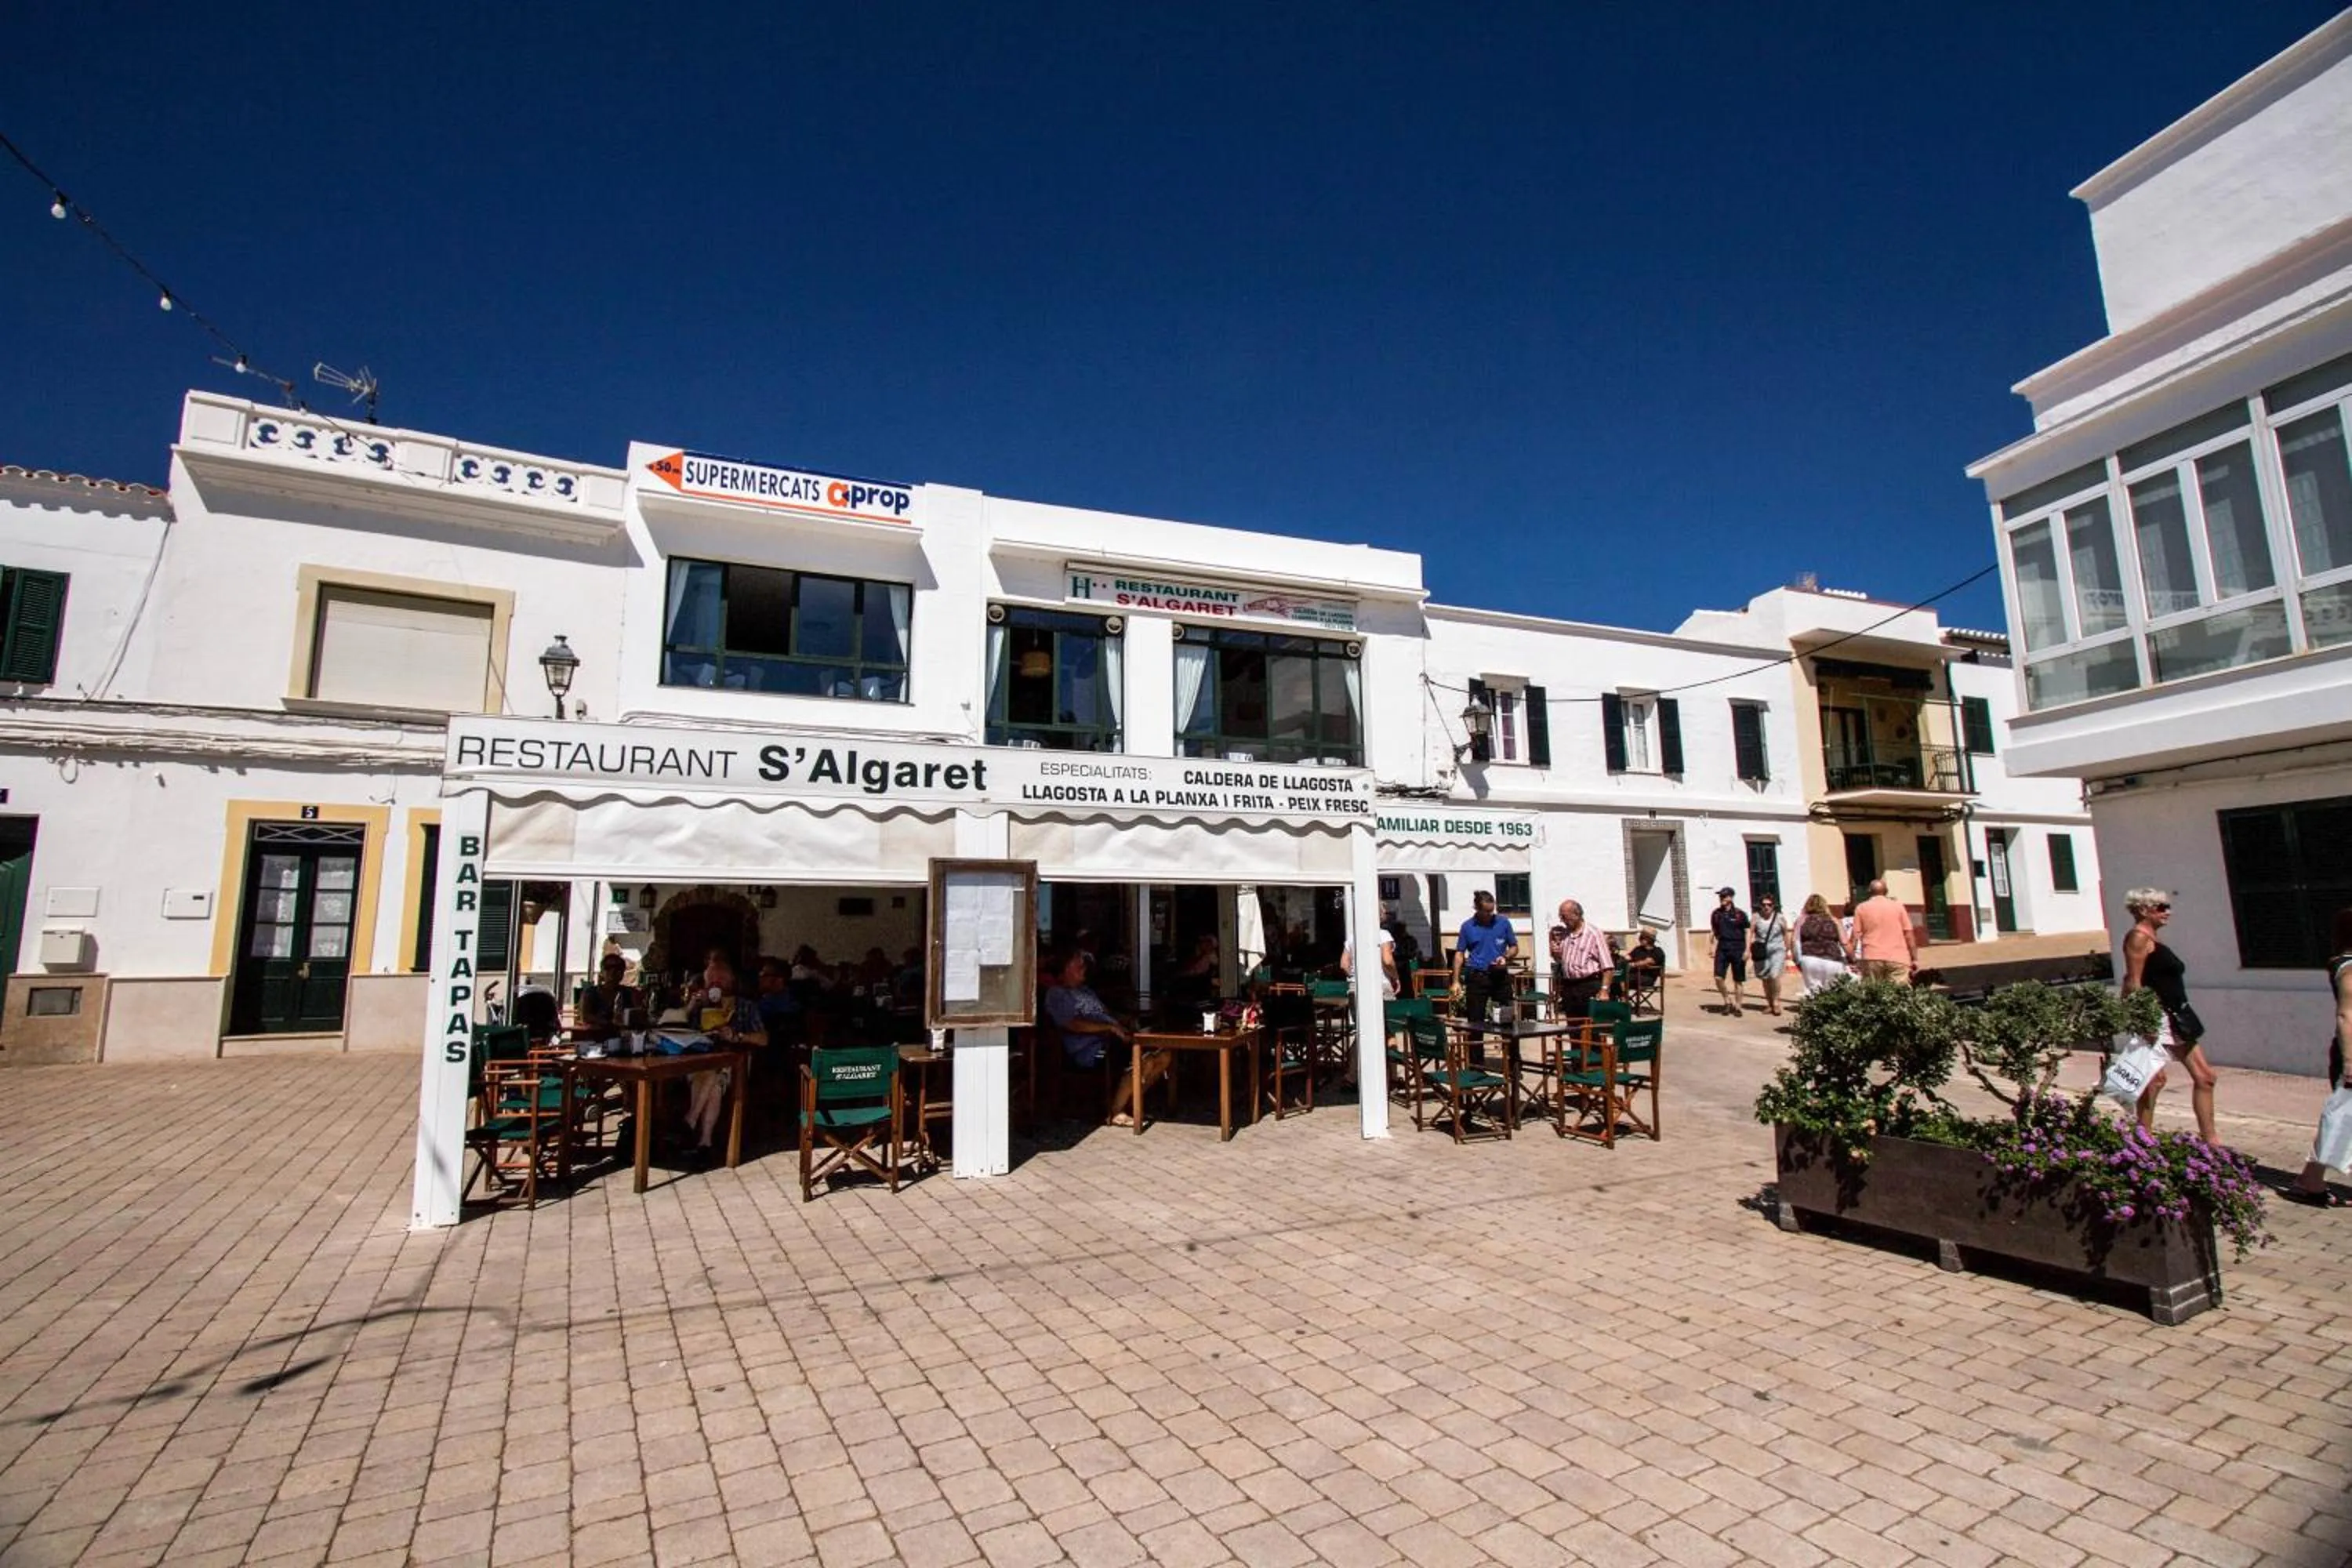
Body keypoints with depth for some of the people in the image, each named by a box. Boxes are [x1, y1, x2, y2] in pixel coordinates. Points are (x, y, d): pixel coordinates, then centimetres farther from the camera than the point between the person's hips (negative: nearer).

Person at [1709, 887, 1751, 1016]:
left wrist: (1747, 950, -8)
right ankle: (1727, 1001, 11)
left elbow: (1747, 932, -2)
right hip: (1722, 948, 3)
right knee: (1718, 977, -9)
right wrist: (1713, 948, 8)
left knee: (1738, 980, 4)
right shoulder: (1716, 914, 6)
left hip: (1738, 949, -2)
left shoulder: (1740, 914, -4)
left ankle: (1738, 1006, 15)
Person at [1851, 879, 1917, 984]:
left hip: (1872, 958, 0)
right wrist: (1915, 959, 8)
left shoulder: (1862, 908, 8)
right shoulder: (1898, 906, 10)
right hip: (1897, 958, 0)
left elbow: (1856, 935, 3)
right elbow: (1908, 934, 5)